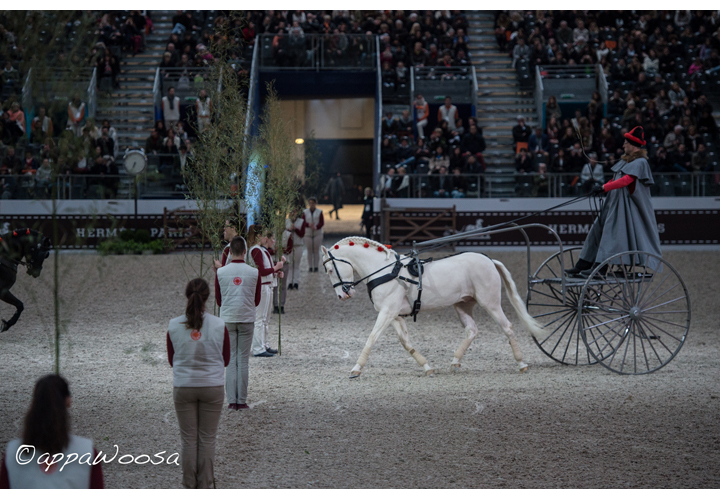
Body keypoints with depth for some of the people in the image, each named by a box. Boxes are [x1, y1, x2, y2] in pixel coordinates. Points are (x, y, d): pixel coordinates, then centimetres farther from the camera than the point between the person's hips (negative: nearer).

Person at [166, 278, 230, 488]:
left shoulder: (174, 326, -8)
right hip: (213, 387, -1)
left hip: (183, 387, 1)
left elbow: (171, 360, 3)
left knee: (188, 439, 10)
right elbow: (225, 359, 1)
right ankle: (205, 487, 14)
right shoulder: (219, 326, -10)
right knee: (207, 439, 9)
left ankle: (189, 487, 14)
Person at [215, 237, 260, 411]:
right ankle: (241, 401, 3)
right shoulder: (254, 273, -4)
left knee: (230, 360, 5)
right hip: (247, 319, 0)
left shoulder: (220, 272, -4)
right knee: (243, 360, 5)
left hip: (227, 319, 0)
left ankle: (231, 401, 0)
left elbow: (219, 301, 4)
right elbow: (256, 301, 5)